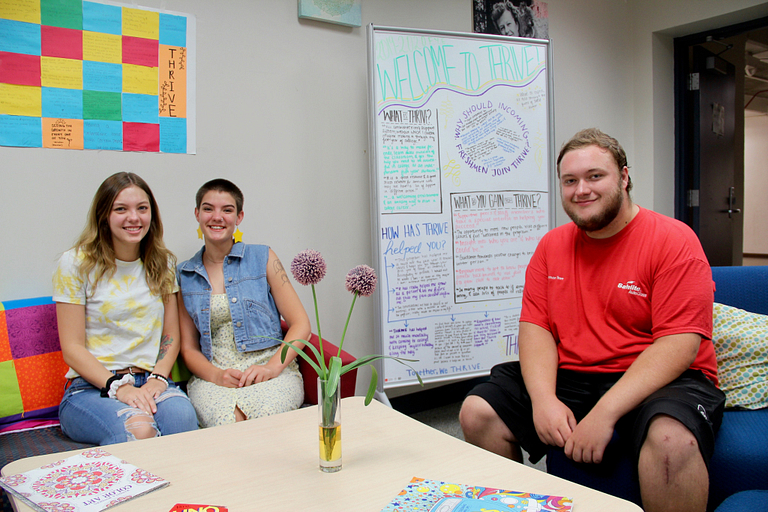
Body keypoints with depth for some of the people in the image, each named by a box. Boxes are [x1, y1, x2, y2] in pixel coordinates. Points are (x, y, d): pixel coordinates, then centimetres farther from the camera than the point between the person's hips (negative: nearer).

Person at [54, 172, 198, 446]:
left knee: (183, 418, -33)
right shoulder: (76, 263, 1)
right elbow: (72, 349, -3)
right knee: (138, 429, -36)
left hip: (152, 382, 3)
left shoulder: (163, 264, 14)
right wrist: (119, 387, -16)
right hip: (91, 387, -3)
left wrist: (158, 379, -6)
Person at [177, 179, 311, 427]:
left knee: (267, 415, -34)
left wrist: (273, 366, -13)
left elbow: (301, 324, 4)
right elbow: (188, 347, 12)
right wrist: (216, 375, -9)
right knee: (228, 421, -34)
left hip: (271, 371, 0)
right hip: (211, 376, 1)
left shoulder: (262, 258, 9)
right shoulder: (183, 276, 14)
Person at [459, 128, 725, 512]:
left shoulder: (674, 241, -6)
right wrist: (544, 399, -15)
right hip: (567, 379, 5)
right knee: (477, 412, -10)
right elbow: (535, 326, 4)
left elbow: (679, 344, -15)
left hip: (658, 381, -4)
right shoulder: (552, 246, 10)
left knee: (671, 437, -37)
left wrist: (605, 412, -25)